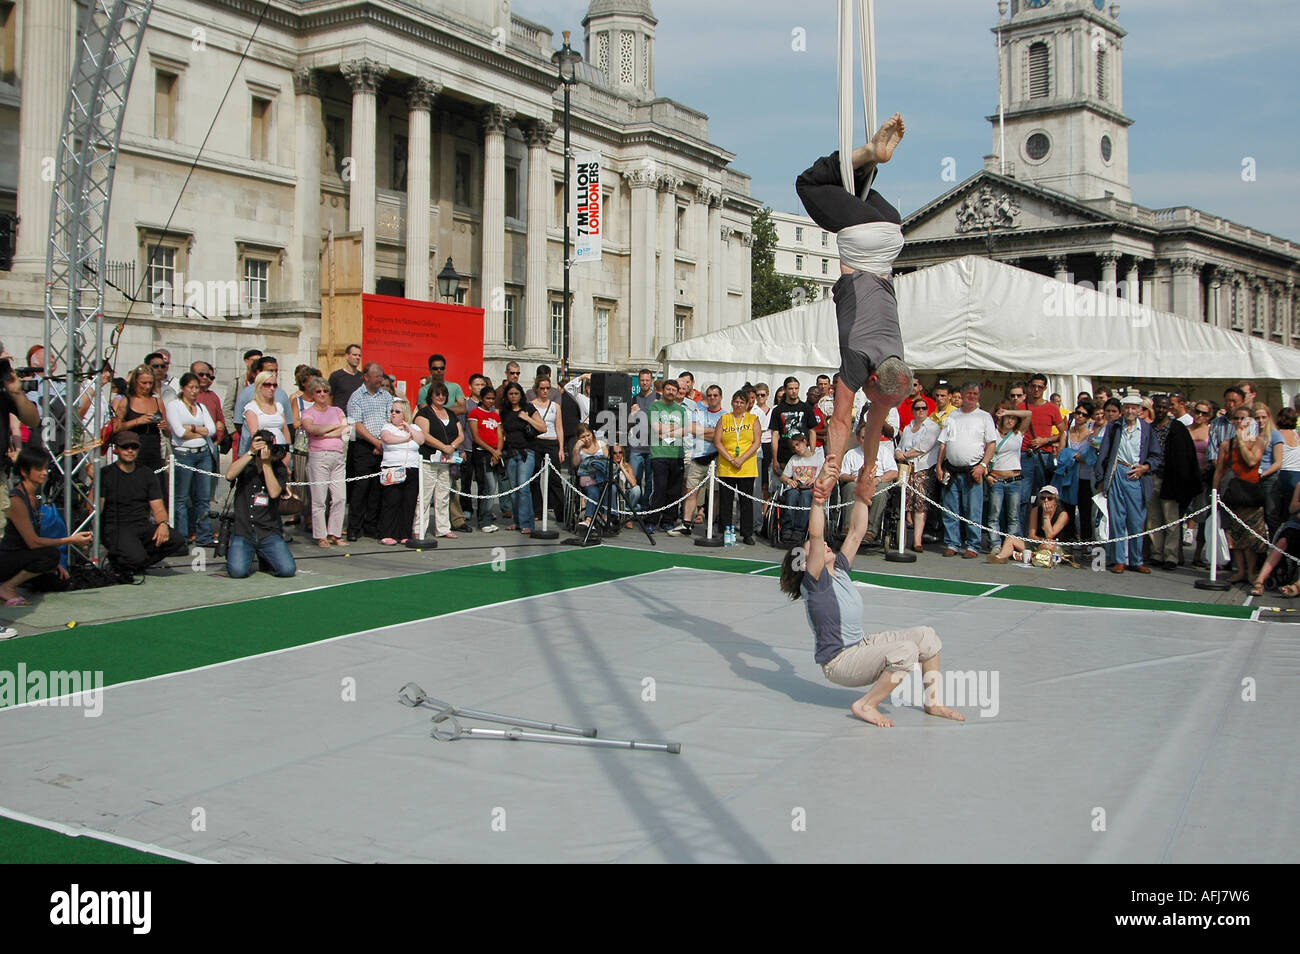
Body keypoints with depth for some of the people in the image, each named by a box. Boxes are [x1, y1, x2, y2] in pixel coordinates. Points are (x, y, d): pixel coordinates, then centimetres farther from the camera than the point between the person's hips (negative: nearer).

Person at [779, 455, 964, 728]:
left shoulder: (839, 570, 7)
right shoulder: (814, 581, -16)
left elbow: (856, 533, 9)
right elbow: (815, 534, -29)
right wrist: (820, 494, -33)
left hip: (861, 644, 9)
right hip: (839, 662, -9)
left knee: (926, 636, 1)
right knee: (906, 650, -27)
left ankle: (933, 702, 12)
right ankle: (866, 705, -12)